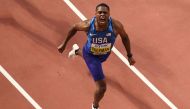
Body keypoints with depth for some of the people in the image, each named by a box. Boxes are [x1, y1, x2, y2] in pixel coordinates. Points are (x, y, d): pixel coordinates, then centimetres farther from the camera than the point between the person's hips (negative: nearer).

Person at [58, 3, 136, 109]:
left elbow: (124, 37, -13)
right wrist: (64, 44, -3)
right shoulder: (88, 25, -36)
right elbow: (74, 27, -13)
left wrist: (130, 55, -7)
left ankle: (77, 51, 76)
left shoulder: (116, 25, -35)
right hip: (91, 55, -4)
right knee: (102, 87, -8)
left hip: (105, 54, 4)